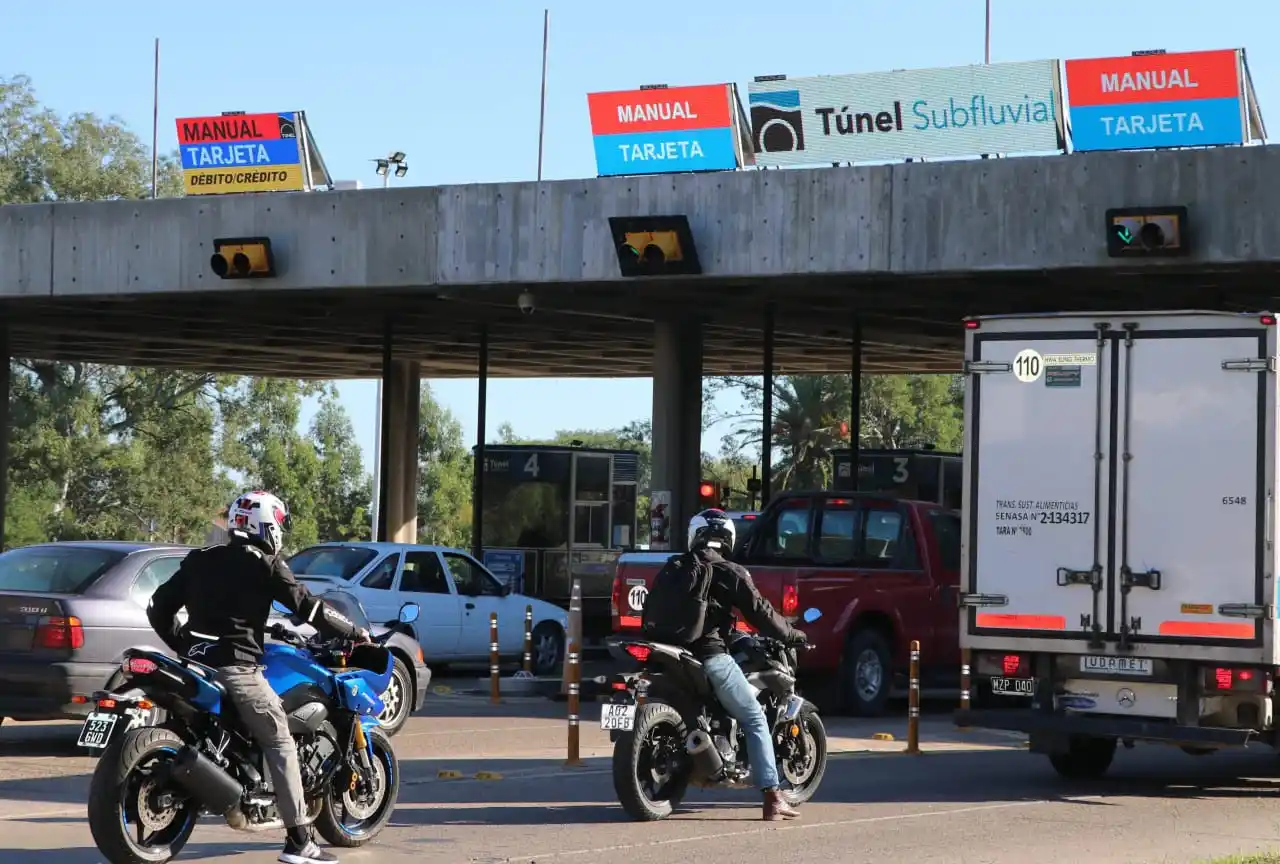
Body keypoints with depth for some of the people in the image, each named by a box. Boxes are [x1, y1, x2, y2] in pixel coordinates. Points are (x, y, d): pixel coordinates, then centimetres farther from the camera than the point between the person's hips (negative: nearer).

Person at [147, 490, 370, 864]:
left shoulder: (199, 560, 15)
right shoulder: (264, 564, -2)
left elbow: (159, 607, 16)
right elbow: (308, 606, -3)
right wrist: (356, 632, 7)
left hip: (196, 663, 6)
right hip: (237, 667, -6)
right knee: (280, 744, -1)